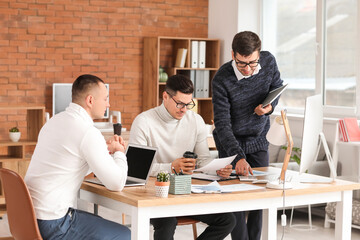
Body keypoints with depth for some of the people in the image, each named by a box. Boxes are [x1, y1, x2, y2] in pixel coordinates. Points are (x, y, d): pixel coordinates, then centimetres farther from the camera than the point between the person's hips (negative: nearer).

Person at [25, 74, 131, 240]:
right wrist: (119, 152, 3)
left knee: (102, 224, 27)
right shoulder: (88, 133, -17)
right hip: (52, 225, -9)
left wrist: (106, 150, 15)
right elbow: (117, 184, -14)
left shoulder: (54, 121, 12)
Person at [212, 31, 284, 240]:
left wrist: (270, 106, -15)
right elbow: (222, 125, -27)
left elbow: (277, 86, 8)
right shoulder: (222, 80, -26)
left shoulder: (269, 62, -14)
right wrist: (238, 157, -38)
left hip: (258, 139, 4)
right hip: (231, 142, -4)